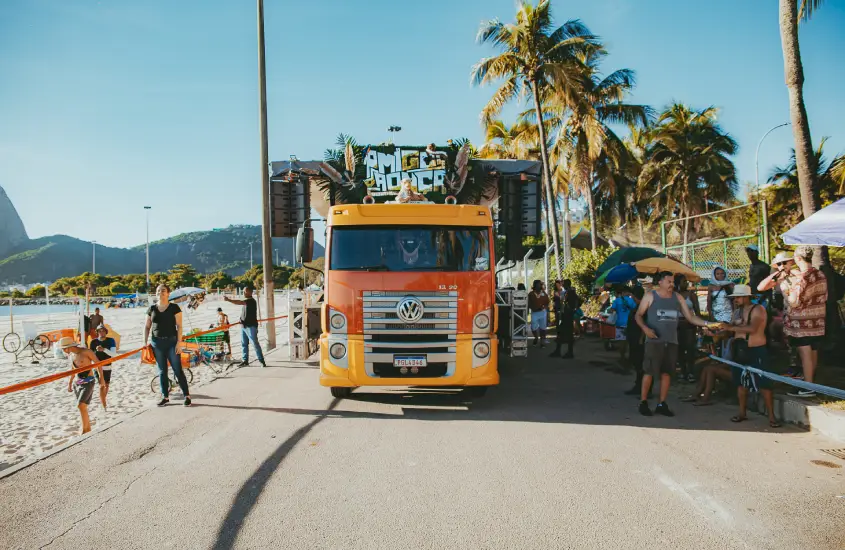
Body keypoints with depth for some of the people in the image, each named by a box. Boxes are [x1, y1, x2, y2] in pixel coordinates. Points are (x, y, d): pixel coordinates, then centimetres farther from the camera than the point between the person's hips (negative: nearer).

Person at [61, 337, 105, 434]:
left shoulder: (86, 352, -14)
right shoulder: (70, 356, 6)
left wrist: (101, 377, -2)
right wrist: (69, 384, 20)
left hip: (88, 382, -6)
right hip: (76, 383, 6)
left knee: (81, 405, -17)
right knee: (83, 407, 9)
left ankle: (84, 430, -9)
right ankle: (88, 428, 21)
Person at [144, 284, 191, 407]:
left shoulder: (174, 308, -2)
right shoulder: (152, 309, 8)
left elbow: (179, 326, -5)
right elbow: (147, 327, 13)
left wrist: (179, 342, -11)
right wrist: (145, 342, 5)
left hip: (171, 341, -4)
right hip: (157, 342, 4)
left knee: (178, 370, -3)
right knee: (162, 371, 9)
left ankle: (187, 396, 4)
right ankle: (165, 397, 18)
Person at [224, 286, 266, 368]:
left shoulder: (251, 301, -15)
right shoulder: (246, 301, 15)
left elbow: (239, 303, -28)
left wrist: (228, 300, -30)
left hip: (251, 326, -9)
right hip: (244, 326, 9)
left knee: (255, 344, -7)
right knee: (244, 344, 12)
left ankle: (262, 361, -2)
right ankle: (245, 360, 19)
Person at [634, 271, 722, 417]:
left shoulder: (678, 298, 10)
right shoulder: (650, 296, -1)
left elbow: (690, 317, 8)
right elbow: (638, 315, 1)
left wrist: (707, 324, -5)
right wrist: (645, 328, -17)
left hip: (671, 341, 4)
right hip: (654, 341, -4)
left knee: (666, 372, 7)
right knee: (649, 372, -4)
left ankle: (662, 405, 15)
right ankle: (643, 403, 6)